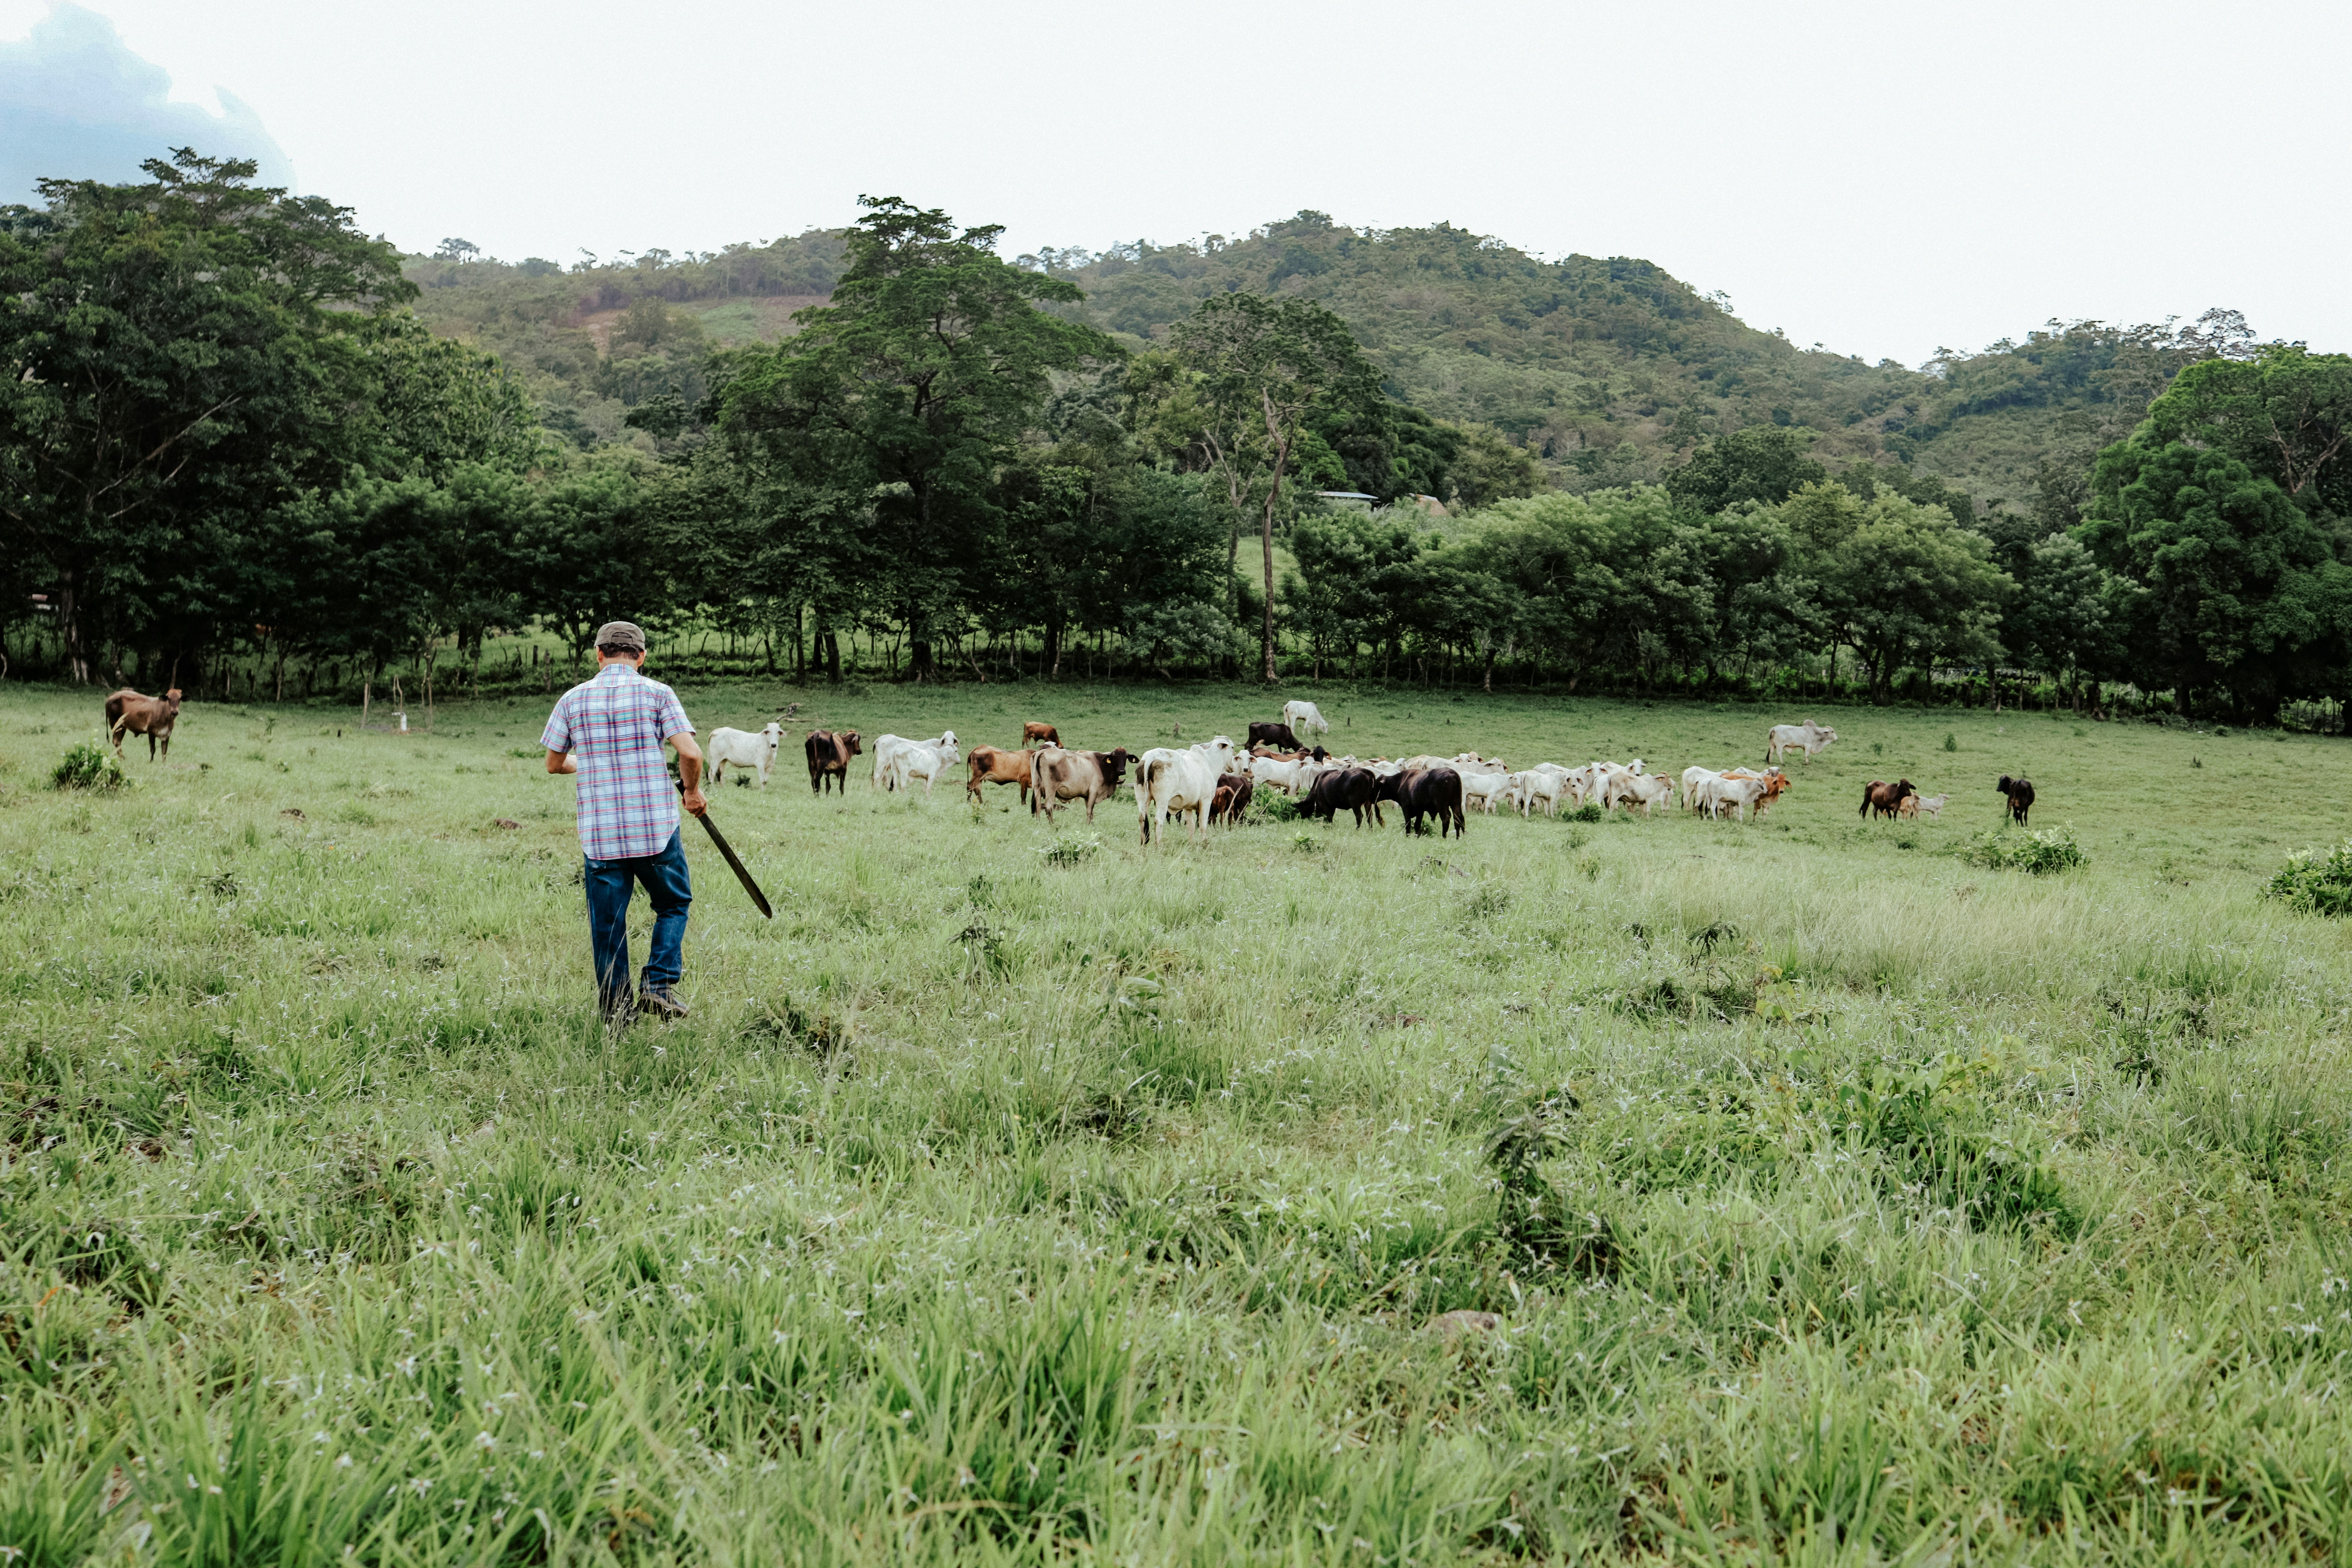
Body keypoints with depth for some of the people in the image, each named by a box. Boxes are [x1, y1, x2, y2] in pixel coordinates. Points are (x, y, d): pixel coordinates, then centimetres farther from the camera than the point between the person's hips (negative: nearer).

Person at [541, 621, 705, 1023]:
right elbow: (691, 754, -11)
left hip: (598, 835, 2)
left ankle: (616, 1015, 13)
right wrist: (693, 792, 8)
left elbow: (554, 763, 15)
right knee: (674, 904, 19)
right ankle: (659, 985, 4)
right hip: (656, 830, -2)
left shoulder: (572, 700, 5)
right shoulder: (657, 694, -3)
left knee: (607, 924, 10)